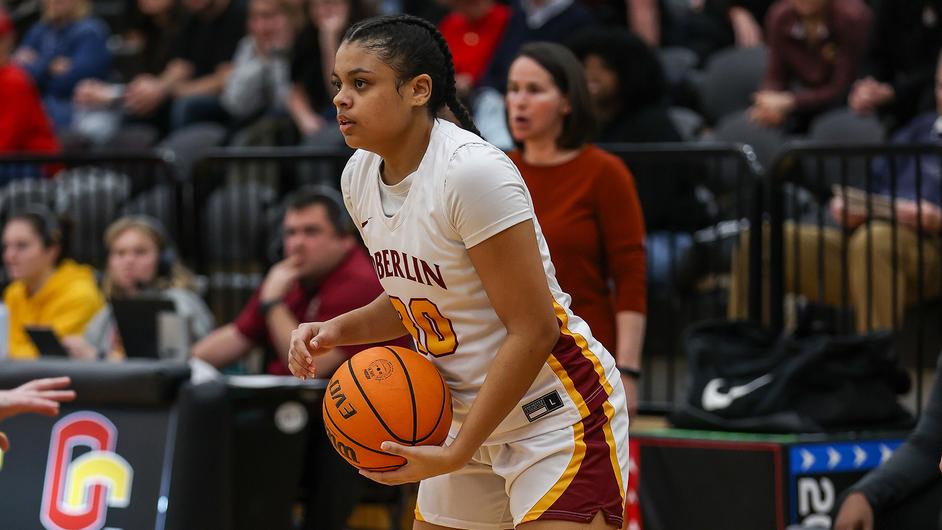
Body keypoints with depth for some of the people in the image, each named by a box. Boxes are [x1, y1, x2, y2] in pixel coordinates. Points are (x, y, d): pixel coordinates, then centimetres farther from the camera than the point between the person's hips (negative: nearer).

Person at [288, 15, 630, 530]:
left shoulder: (472, 172, -23)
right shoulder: (360, 176, 2)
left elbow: (534, 331, -23)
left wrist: (456, 453, -22)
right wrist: (335, 331, -2)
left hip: (556, 413, -8)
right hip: (472, 416, 8)